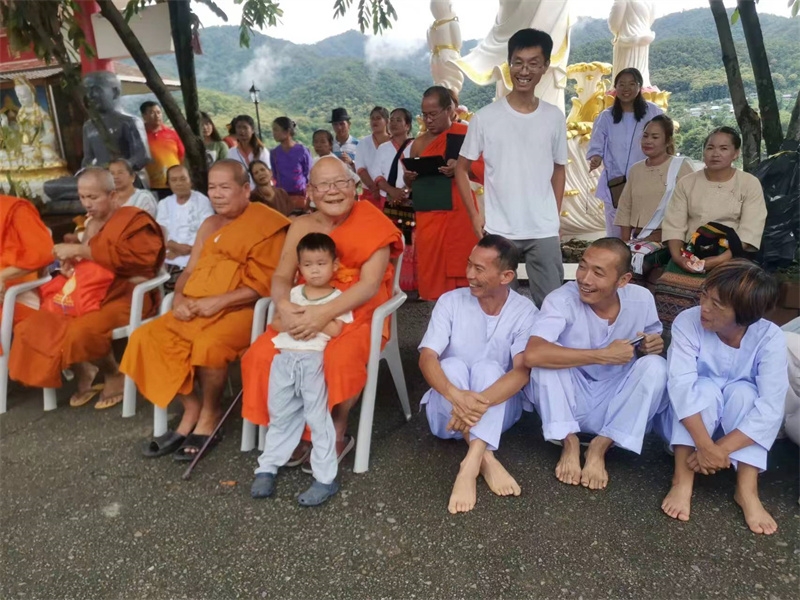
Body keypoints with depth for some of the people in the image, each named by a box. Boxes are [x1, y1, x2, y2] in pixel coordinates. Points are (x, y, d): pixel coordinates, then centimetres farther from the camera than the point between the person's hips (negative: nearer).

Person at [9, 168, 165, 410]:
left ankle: (115, 376, -4)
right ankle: (84, 375, 9)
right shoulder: (89, 223, 15)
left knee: (81, 332, -32)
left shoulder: (134, 219, -6)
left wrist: (81, 250, -22)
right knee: (32, 326, -5)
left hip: (125, 297, -8)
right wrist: (71, 261, 4)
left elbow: (134, 257, -24)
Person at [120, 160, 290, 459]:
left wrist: (218, 301, -20)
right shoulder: (209, 225, 19)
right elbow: (190, 271, 17)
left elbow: (263, 284, -12)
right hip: (196, 309, 8)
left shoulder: (266, 224, -6)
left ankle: (210, 414, -6)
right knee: (147, 337, -12)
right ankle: (192, 407, -1)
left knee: (209, 345, -34)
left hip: (240, 309, -7)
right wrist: (180, 299, -4)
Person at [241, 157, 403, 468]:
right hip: (304, 313, 4)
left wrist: (325, 313, -31)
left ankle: (337, 434, -6)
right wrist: (284, 306, -25)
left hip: (356, 315, -4)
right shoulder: (301, 226, 6)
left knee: (339, 360, -34)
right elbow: (282, 276, -1)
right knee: (261, 355, -19)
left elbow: (370, 285, -17)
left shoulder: (371, 224, -7)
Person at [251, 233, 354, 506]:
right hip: (284, 358, 5)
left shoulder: (337, 298, 5)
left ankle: (326, 478, 5)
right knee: (280, 417, 14)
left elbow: (335, 329, -9)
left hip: (314, 361, -4)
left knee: (318, 419, -3)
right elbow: (274, 323, 13)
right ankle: (267, 468, 28)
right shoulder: (293, 294, 19)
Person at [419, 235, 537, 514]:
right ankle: (486, 459, -34)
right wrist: (456, 395, -39)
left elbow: (522, 371, -24)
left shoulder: (524, 312, -10)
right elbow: (427, 357, -18)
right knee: (453, 365, -29)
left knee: (488, 368, -31)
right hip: (449, 407, 1)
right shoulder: (450, 301, -7)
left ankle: (469, 466, -44)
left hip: (498, 407, -1)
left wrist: (482, 402, -43)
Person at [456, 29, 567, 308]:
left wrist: (555, 216, 8)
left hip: (545, 231, 2)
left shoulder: (554, 117, 4)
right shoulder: (485, 117, -3)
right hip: (499, 230, -2)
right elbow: (461, 168, 4)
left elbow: (559, 169, 14)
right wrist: (474, 216, -2)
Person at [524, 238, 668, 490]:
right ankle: (569, 443, -12)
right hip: (569, 404, -3)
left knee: (655, 366, -22)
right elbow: (532, 355, -39)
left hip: (614, 406, 3)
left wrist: (654, 346, -17)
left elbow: (652, 344, 9)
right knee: (547, 360, -29)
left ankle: (600, 447, -14)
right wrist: (604, 355, -36)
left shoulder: (642, 300, -10)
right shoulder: (562, 299, -22)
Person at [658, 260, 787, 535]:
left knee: (744, 392, -29)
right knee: (705, 388, -31)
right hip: (690, 424, -1)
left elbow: (771, 407, -28)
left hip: (739, 430, 1)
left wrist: (722, 448, -36)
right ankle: (683, 480, -28)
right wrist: (705, 445, -41)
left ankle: (747, 490, -26)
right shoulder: (687, 322, -23)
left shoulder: (770, 338, -21)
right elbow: (681, 384, -32)